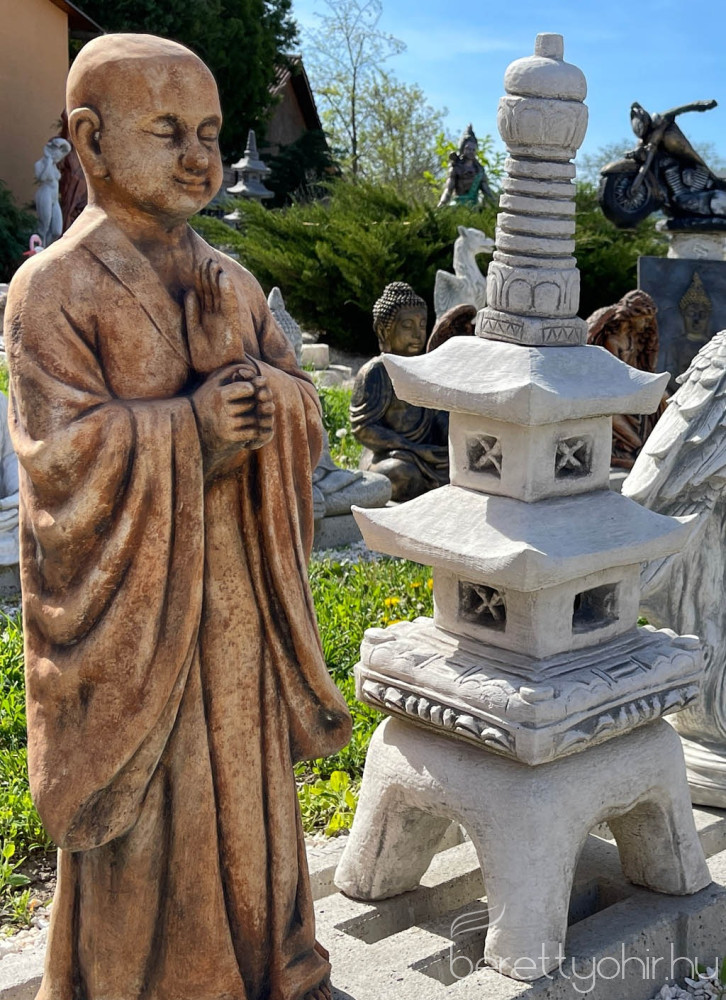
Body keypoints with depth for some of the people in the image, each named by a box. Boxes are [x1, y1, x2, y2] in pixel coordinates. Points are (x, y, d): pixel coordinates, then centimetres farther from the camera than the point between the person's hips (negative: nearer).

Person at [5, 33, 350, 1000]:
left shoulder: (234, 284, 8)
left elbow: (301, 412, 6)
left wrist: (263, 392, -15)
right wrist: (191, 428, -21)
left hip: (237, 589, 6)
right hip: (130, 599, -5)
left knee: (246, 771, 17)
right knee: (141, 803, 6)